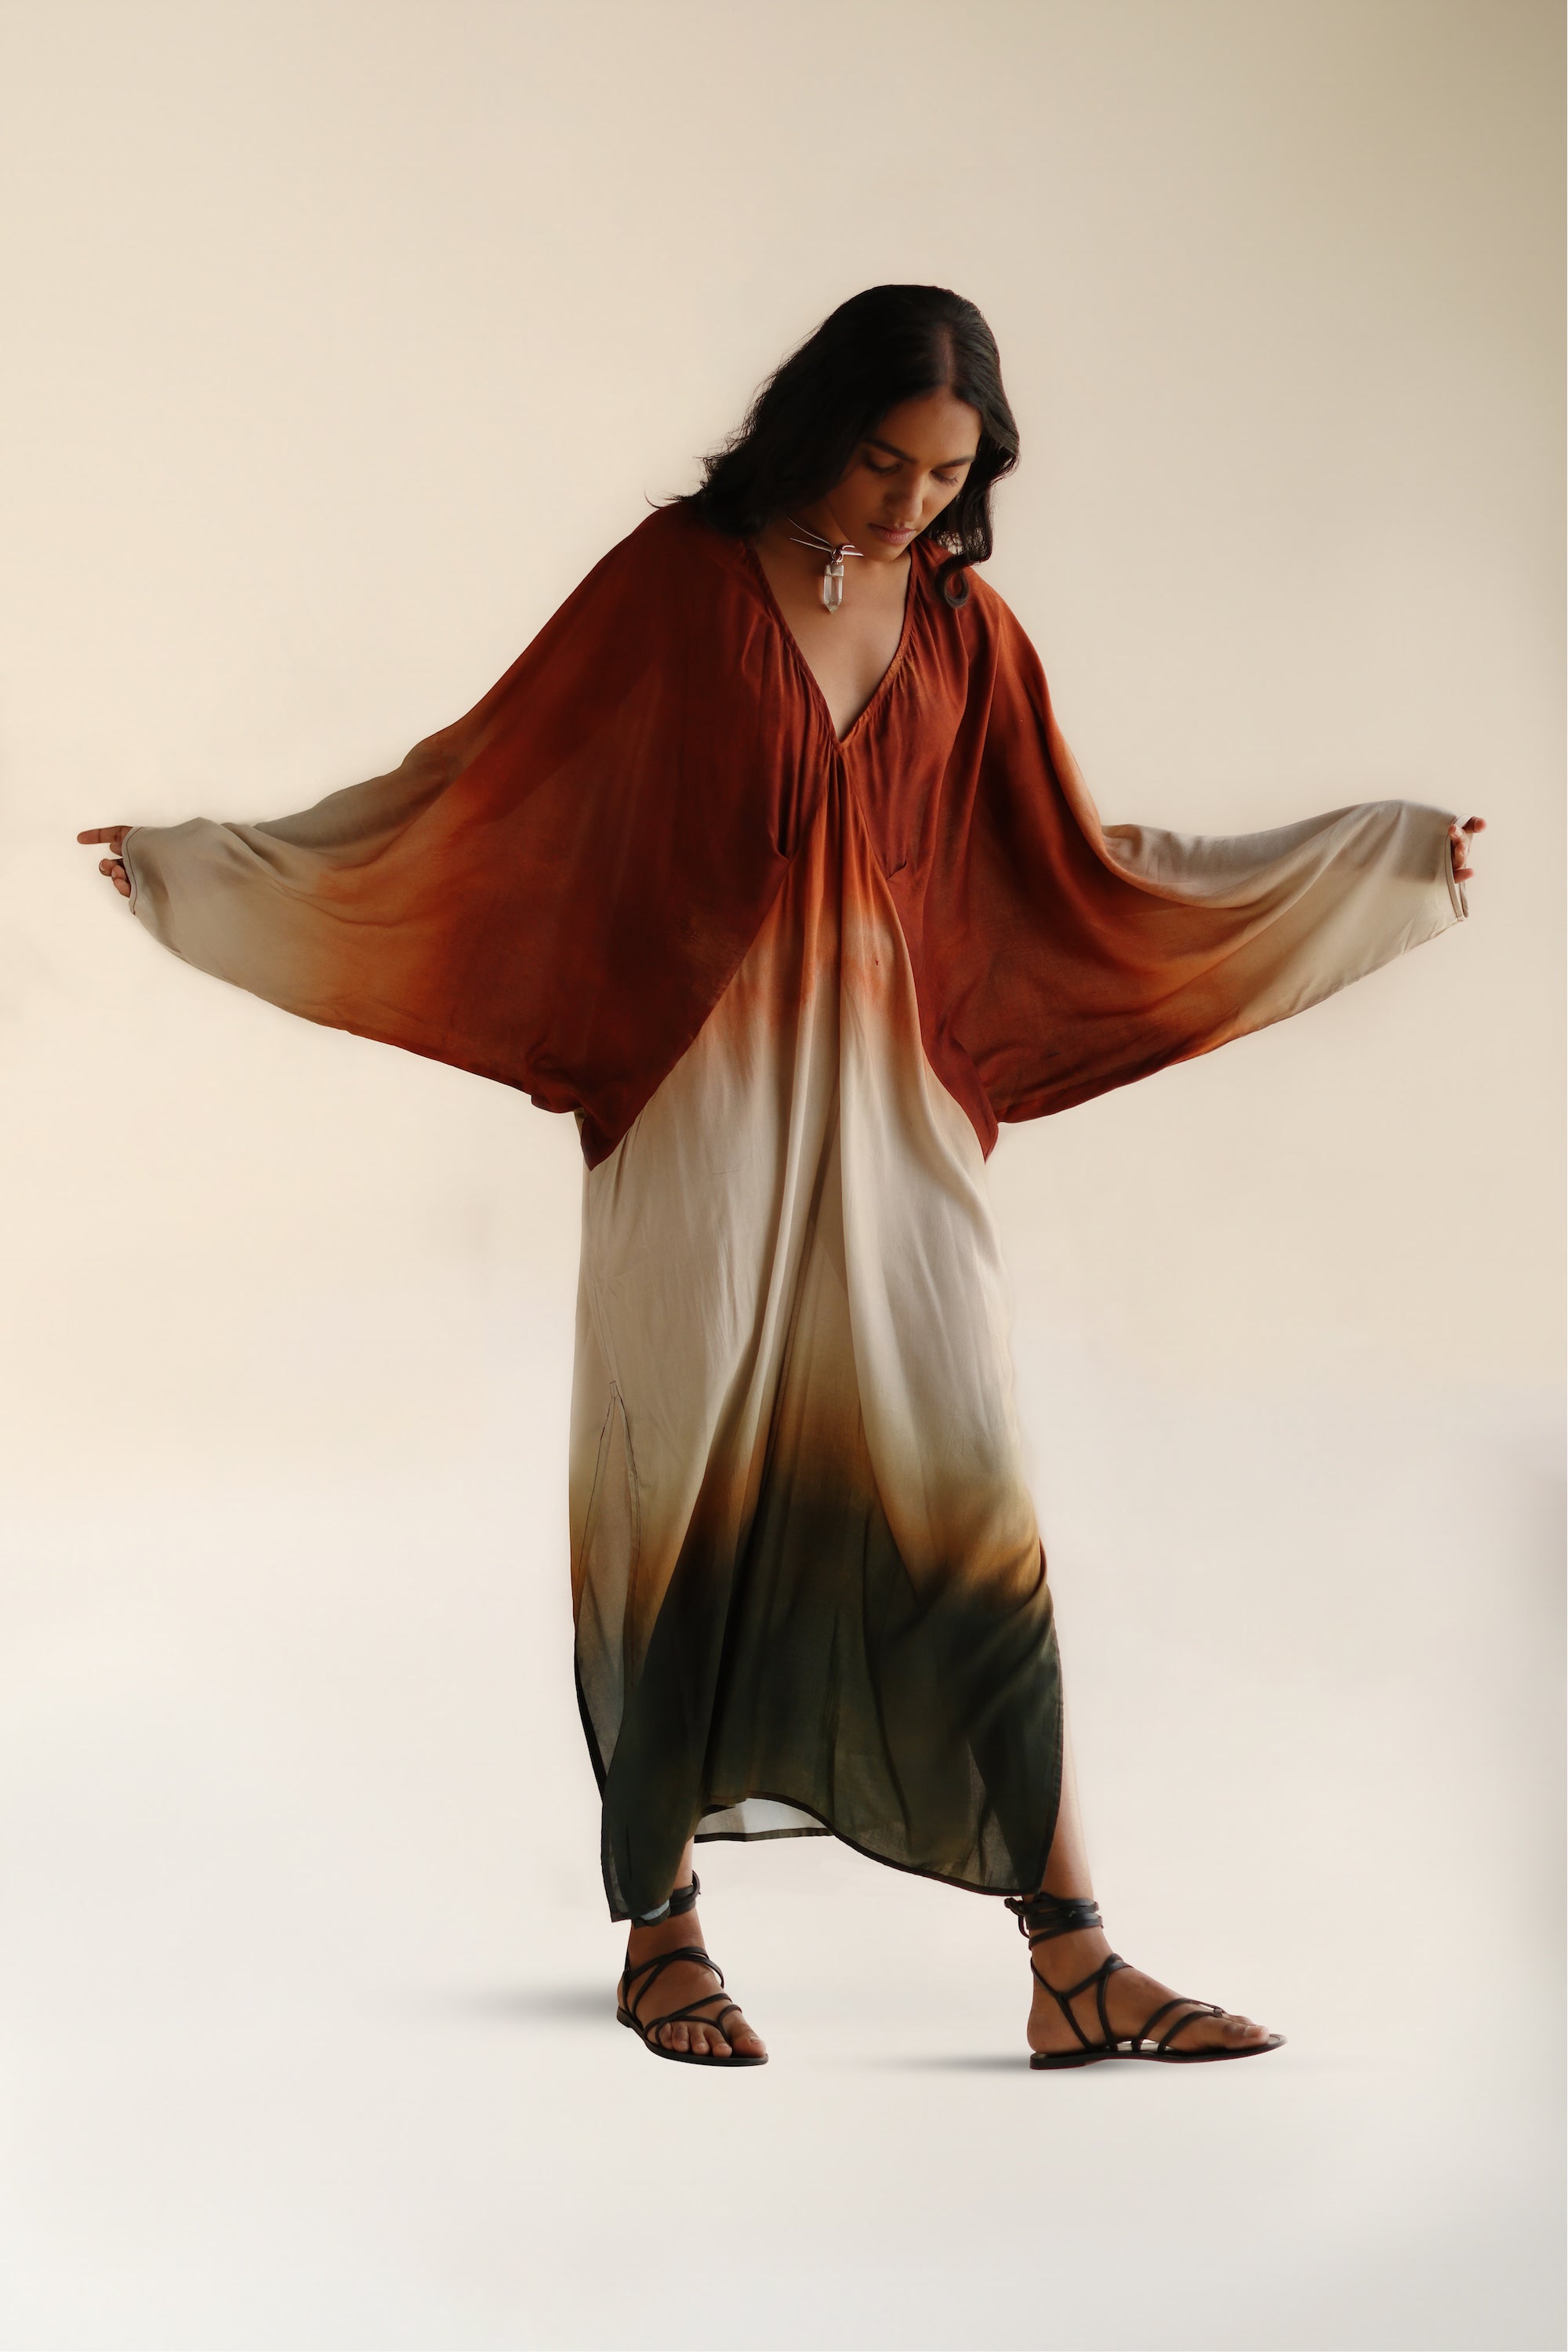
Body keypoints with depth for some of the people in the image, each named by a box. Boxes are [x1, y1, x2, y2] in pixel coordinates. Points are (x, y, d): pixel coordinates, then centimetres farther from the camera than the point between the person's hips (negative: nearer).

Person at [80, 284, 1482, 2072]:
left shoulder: (967, 630, 8)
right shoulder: (677, 581, -1)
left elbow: (1074, 874, 12)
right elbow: (487, 777, 2)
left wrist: (1383, 860, 13)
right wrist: (206, 861, -2)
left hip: (890, 1116, 3)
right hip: (695, 1116, -2)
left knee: (972, 1514, -4)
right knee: (683, 1507, 2)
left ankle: (1073, 1965, -1)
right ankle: (661, 1935, 18)